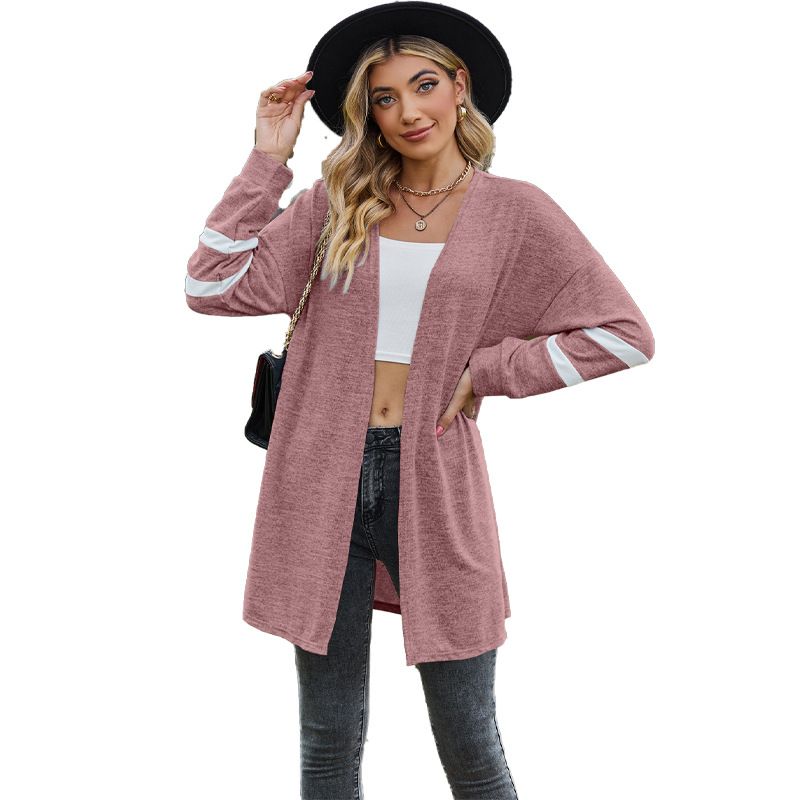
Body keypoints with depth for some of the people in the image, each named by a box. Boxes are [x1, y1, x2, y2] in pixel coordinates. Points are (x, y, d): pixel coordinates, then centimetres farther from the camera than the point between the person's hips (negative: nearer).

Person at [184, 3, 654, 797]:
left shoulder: (513, 210, 1)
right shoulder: (336, 200, 7)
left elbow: (624, 333, -3)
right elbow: (214, 287, -3)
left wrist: (485, 372, -6)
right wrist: (268, 157, -4)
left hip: (435, 484, -1)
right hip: (323, 481, 2)